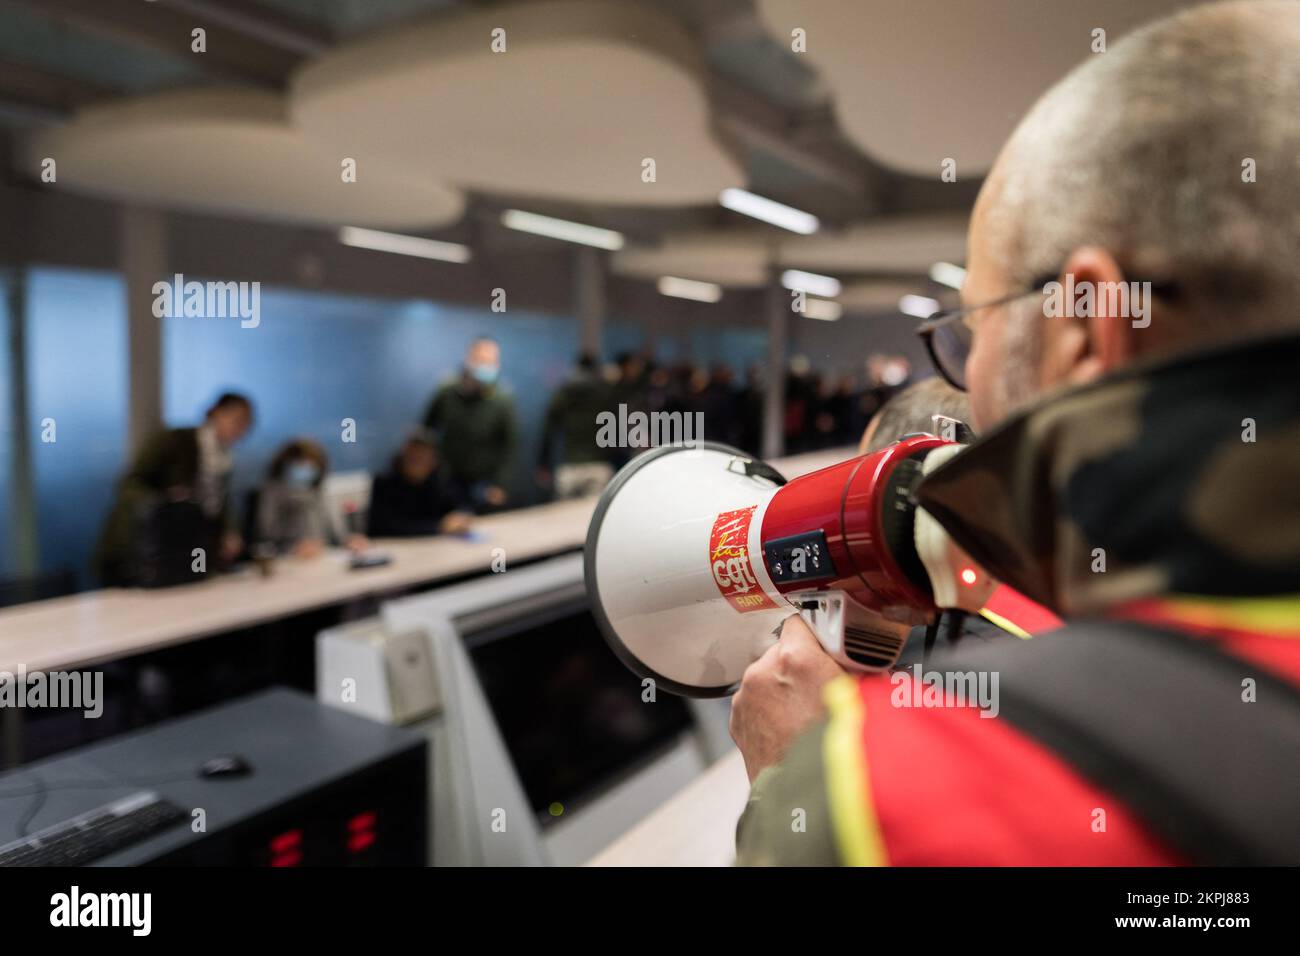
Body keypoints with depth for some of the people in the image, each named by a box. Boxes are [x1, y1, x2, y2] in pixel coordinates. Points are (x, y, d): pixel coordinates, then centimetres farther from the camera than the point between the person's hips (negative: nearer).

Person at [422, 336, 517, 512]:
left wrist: (499, 484, -11)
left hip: (483, 482, -2)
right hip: (449, 478, 2)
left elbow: (509, 446, -8)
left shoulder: (503, 403, -14)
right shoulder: (446, 394, -8)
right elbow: (427, 432, 6)